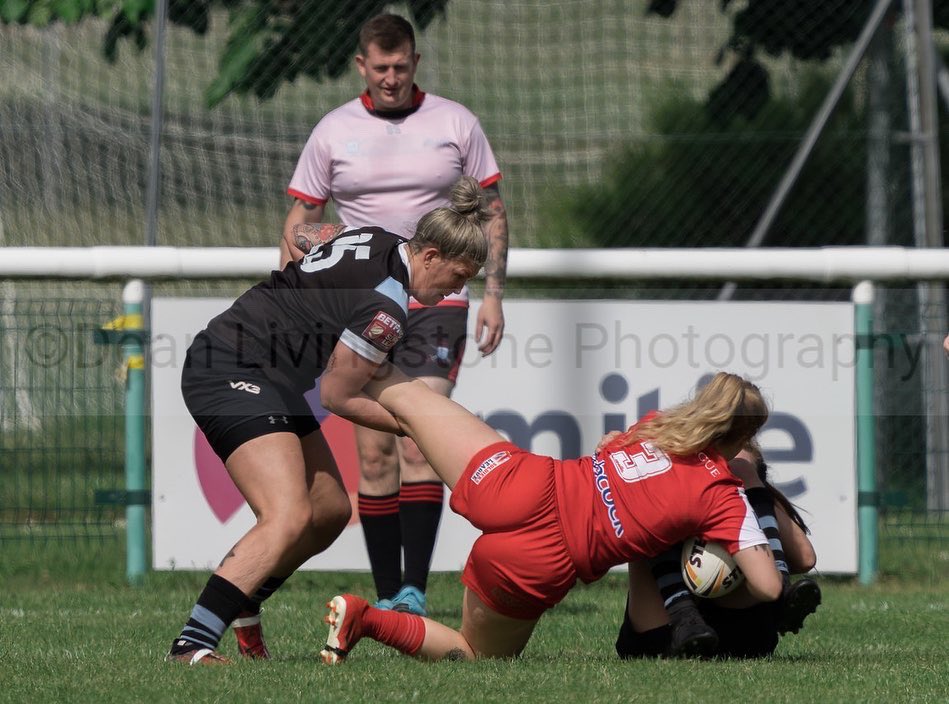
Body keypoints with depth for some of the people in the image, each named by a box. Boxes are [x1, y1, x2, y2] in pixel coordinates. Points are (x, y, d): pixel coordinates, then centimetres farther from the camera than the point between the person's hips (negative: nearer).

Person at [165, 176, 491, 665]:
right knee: (289, 517, -24)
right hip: (231, 377, -11)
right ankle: (191, 647, -31)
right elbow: (336, 397, -13)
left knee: (330, 511, 13)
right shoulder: (386, 305, -20)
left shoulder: (377, 242, 7)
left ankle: (238, 610, 23)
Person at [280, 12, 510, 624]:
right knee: (374, 452, -1)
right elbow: (300, 223, 10)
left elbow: (492, 210, 11)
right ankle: (386, 596, 5)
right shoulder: (333, 132, 5)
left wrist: (493, 294, 3)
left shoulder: (455, 123, 4)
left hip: (437, 303, -2)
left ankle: (415, 590, -19)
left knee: (418, 443, -15)